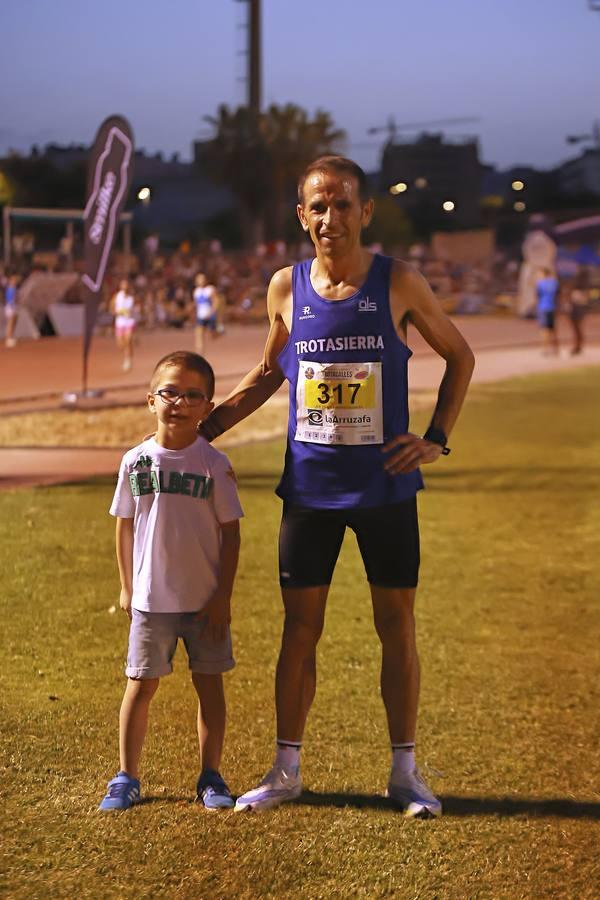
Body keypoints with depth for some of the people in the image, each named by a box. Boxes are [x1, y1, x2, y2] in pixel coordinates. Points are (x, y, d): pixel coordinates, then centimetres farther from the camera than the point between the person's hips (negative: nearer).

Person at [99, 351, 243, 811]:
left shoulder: (214, 463, -6)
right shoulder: (136, 461, -1)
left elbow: (230, 531, -3)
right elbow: (125, 527, 7)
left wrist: (223, 594, -6)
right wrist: (126, 587, 7)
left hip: (205, 600, -1)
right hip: (151, 598, 1)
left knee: (209, 683, 6)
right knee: (140, 685, 5)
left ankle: (211, 777, 17)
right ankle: (127, 778, 14)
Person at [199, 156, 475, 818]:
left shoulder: (398, 284, -6)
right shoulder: (286, 287, 0)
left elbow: (459, 356, 7)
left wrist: (437, 438, -2)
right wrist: (202, 427, 9)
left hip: (385, 487, -1)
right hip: (309, 487, 2)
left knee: (397, 626, 5)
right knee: (299, 628, 6)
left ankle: (405, 771, 18)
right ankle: (286, 769, 18)